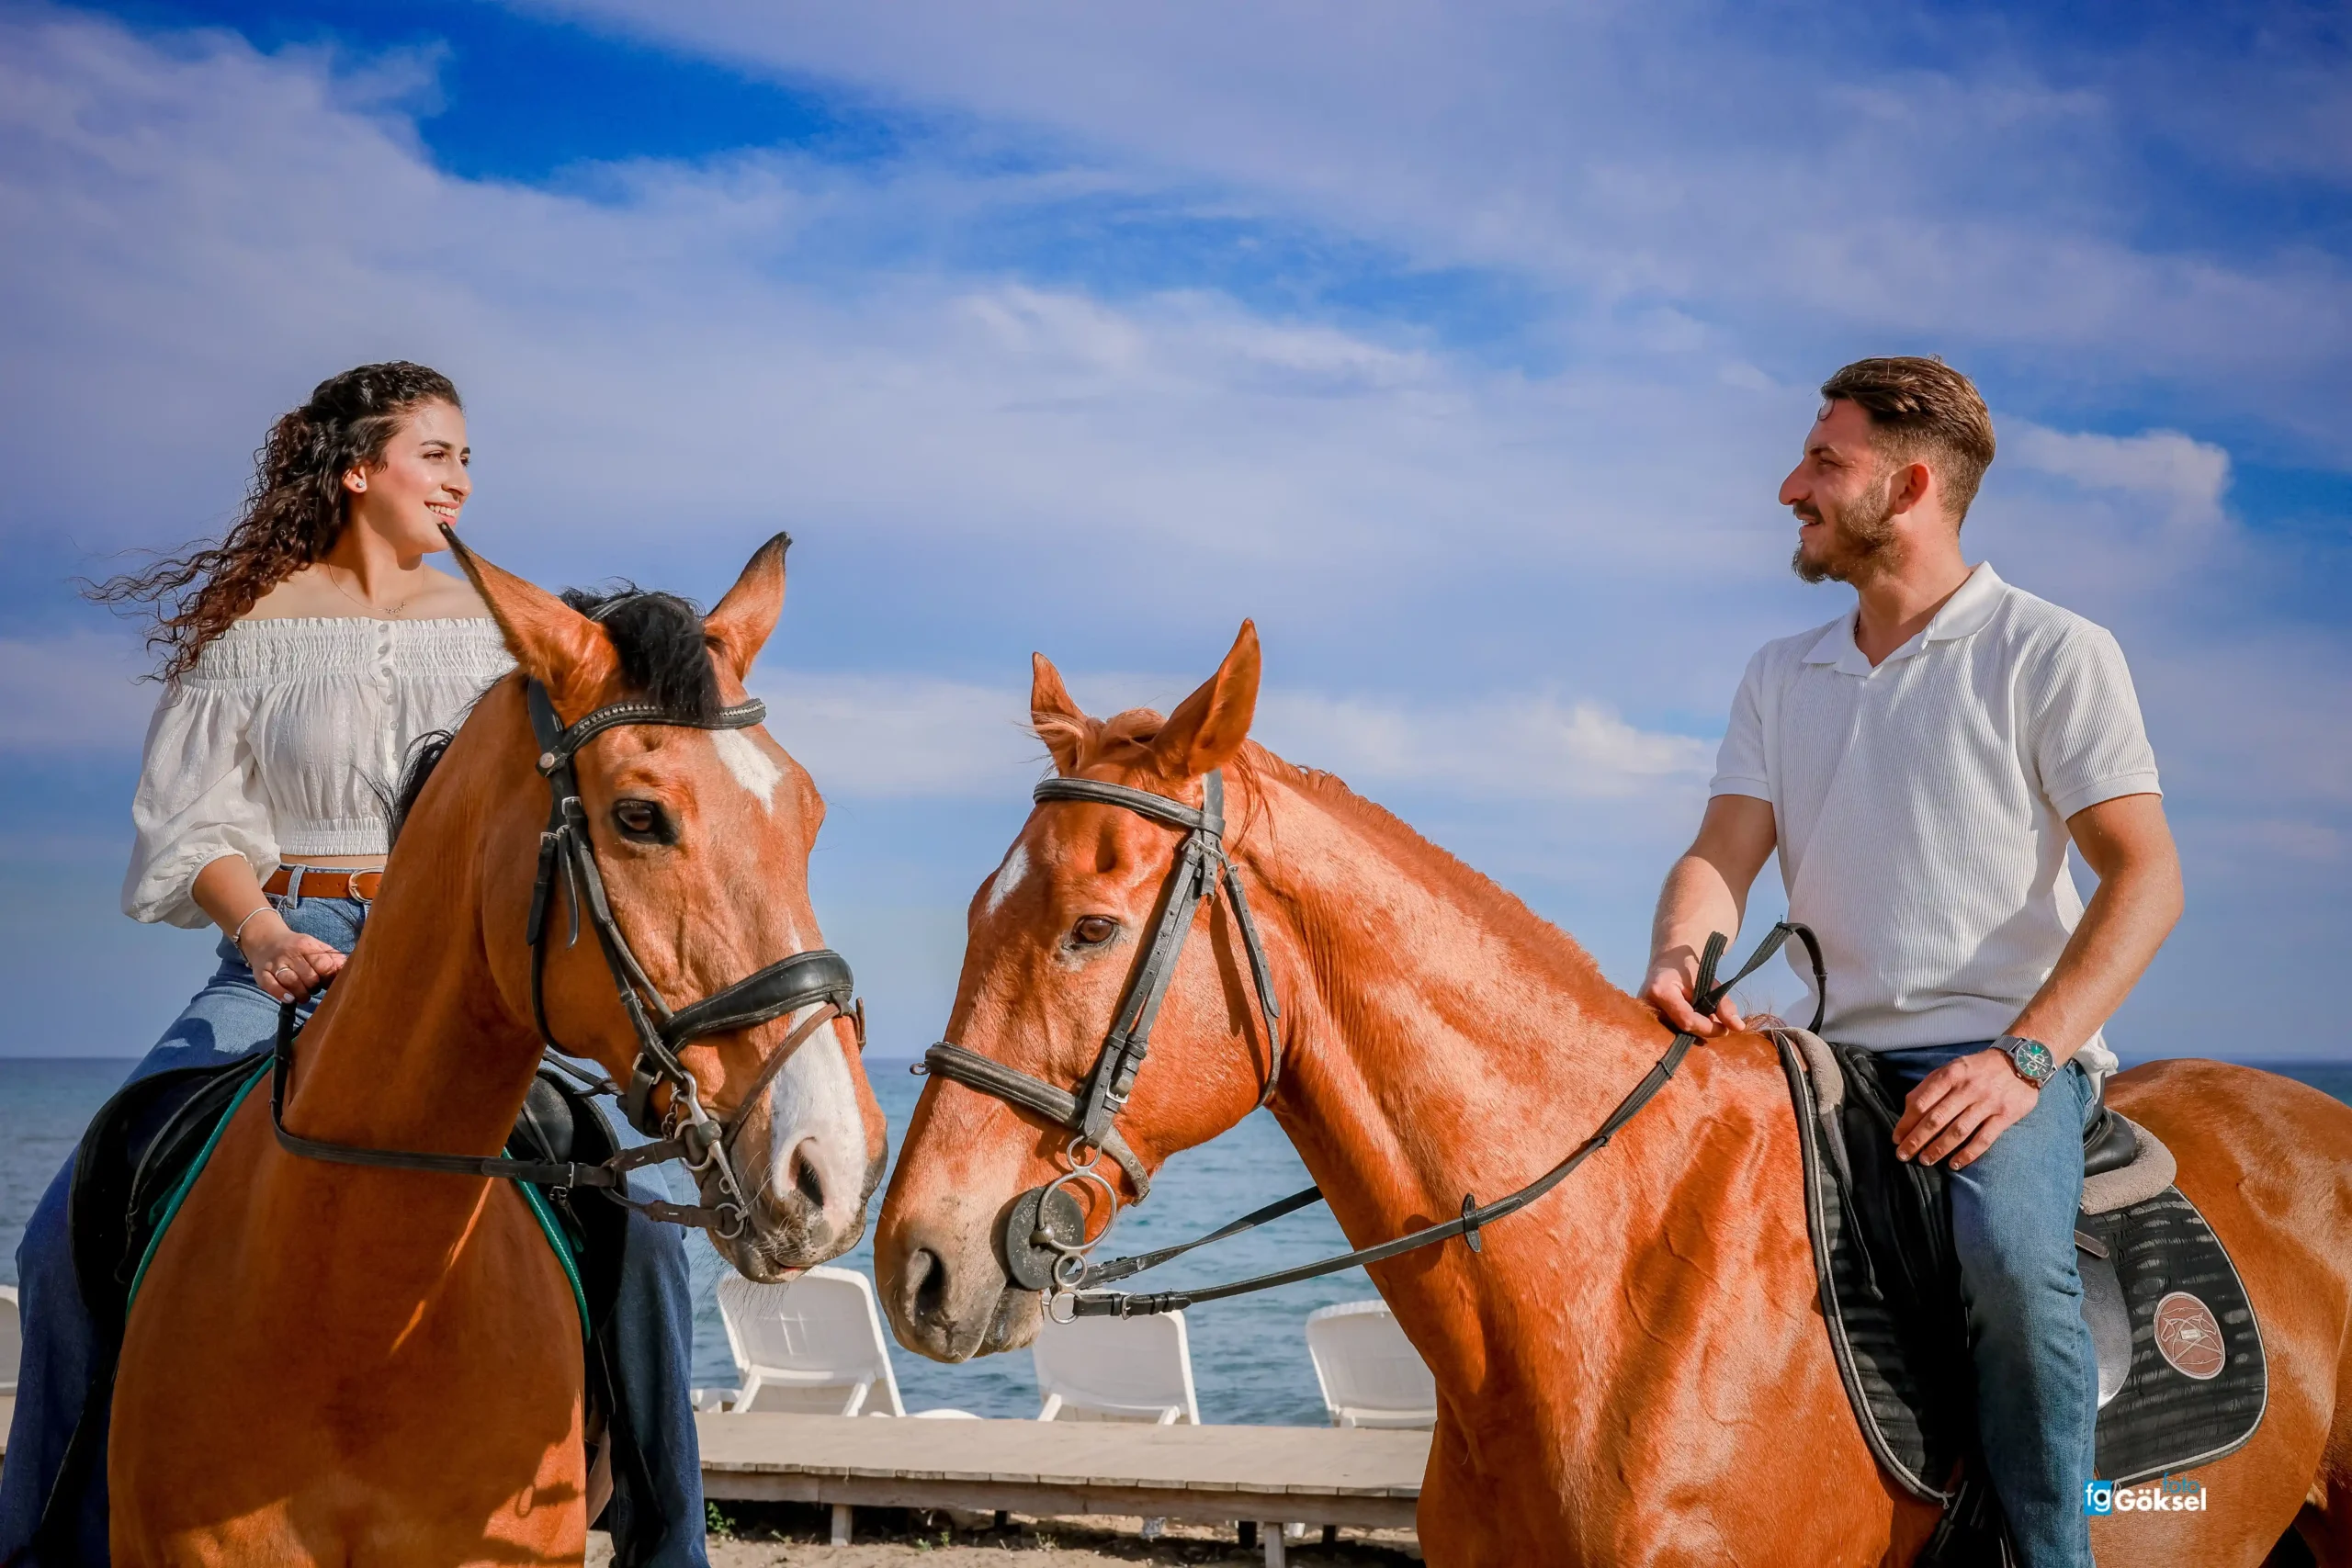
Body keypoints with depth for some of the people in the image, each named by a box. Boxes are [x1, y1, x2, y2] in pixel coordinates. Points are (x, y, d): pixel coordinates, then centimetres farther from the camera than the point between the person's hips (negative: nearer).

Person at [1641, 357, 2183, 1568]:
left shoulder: (2054, 654, 0)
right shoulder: (1780, 677, 16)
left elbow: (2144, 876, -7)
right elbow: (1723, 853, 6)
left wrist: (2024, 1057, -20)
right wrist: (1681, 960, -19)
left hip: (2003, 1051, -6)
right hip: (1836, 1057, 6)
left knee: (2009, 1250, -34)